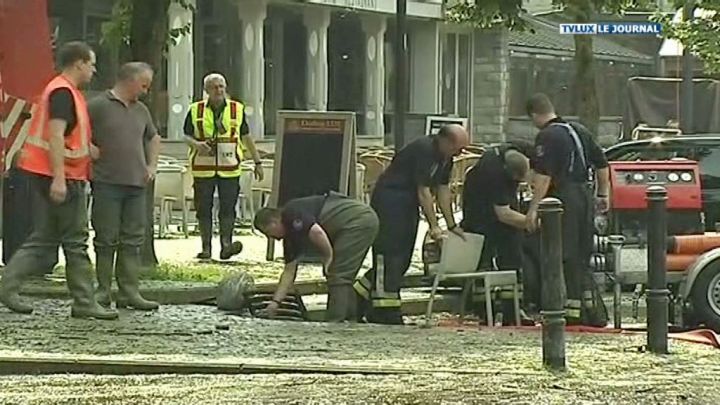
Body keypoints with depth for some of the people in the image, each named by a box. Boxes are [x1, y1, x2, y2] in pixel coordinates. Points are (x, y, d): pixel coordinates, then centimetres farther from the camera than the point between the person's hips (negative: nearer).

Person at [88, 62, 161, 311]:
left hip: (136, 185, 6)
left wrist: (151, 166, 20)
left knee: (133, 240, 5)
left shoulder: (141, 110, 16)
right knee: (106, 240, -1)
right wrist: (91, 155, -9)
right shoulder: (98, 106, -5)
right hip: (107, 184, -6)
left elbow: (153, 138, 32)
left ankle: (129, 292, 8)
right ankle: (103, 292, 5)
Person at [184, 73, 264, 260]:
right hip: (203, 169, 0)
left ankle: (226, 244, -10)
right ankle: (206, 248, 9)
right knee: (203, 209, 3)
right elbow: (187, 136, 8)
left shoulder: (237, 109, 8)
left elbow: (246, 137, 15)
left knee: (228, 208, -8)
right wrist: (197, 144, -15)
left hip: (230, 168, 0)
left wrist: (257, 162, 14)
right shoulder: (195, 110, 6)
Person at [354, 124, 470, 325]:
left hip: (408, 204, 10)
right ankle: (385, 310, -12)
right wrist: (434, 227, -23)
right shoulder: (424, 150, -23)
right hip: (390, 201, -10)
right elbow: (423, 191, -24)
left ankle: (358, 297, 18)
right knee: (388, 255, -11)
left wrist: (451, 225, 9)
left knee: (403, 257, 10)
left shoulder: (446, 157, 6)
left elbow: (443, 190, 11)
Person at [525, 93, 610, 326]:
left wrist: (533, 208, -21)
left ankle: (572, 311, -4)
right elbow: (602, 165, 21)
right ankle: (594, 310, 16)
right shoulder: (580, 131, 15)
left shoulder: (547, 136, -11)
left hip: (564, 198, -8)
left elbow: (543, 176, -20)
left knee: (566, 257, -3)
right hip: (585, 196, 8)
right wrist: (603, 195, 29)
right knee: (582, 256, 14)